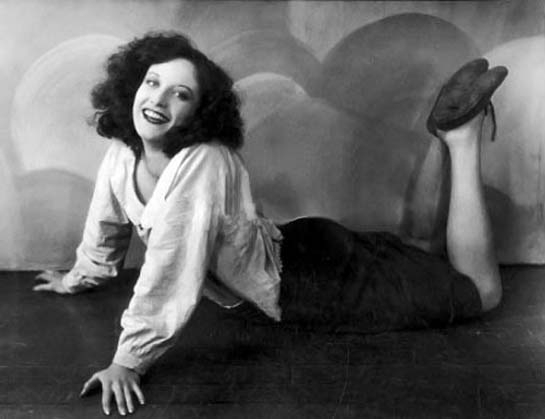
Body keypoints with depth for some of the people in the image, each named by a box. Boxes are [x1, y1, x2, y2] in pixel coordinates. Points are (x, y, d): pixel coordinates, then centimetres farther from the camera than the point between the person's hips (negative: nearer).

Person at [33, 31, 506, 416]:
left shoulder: (202, 165, -32)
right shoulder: (122, 154, -7)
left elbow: (170, 277, -33)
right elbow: (107, 224, 12)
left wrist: (128, 361, -28)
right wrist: (78, 278, 27)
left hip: (312, 274, -7)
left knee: (481, 289, 0)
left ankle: (461, 136, 9)